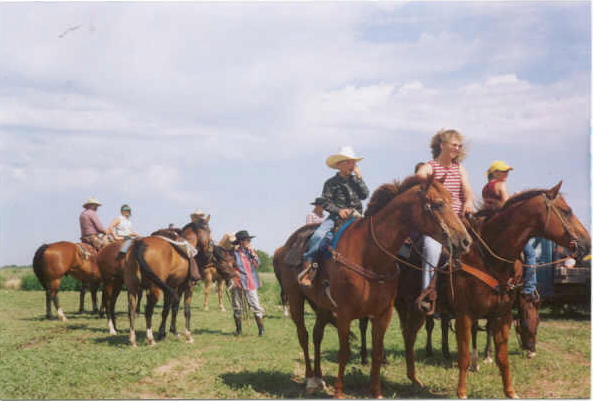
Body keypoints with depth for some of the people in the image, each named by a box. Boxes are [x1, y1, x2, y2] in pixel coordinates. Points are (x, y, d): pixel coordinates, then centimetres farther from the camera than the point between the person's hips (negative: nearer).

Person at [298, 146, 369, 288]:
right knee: (318, 235, -26)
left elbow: (365, 195, 2)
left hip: (355, 217, 3)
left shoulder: (355, 180, 16)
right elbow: (325, 202, 0)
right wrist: (339, 210, -14)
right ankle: (308, 263, -21)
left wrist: (359, 177, -1)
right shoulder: (331, 183, 5)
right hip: (336, 217, -3)